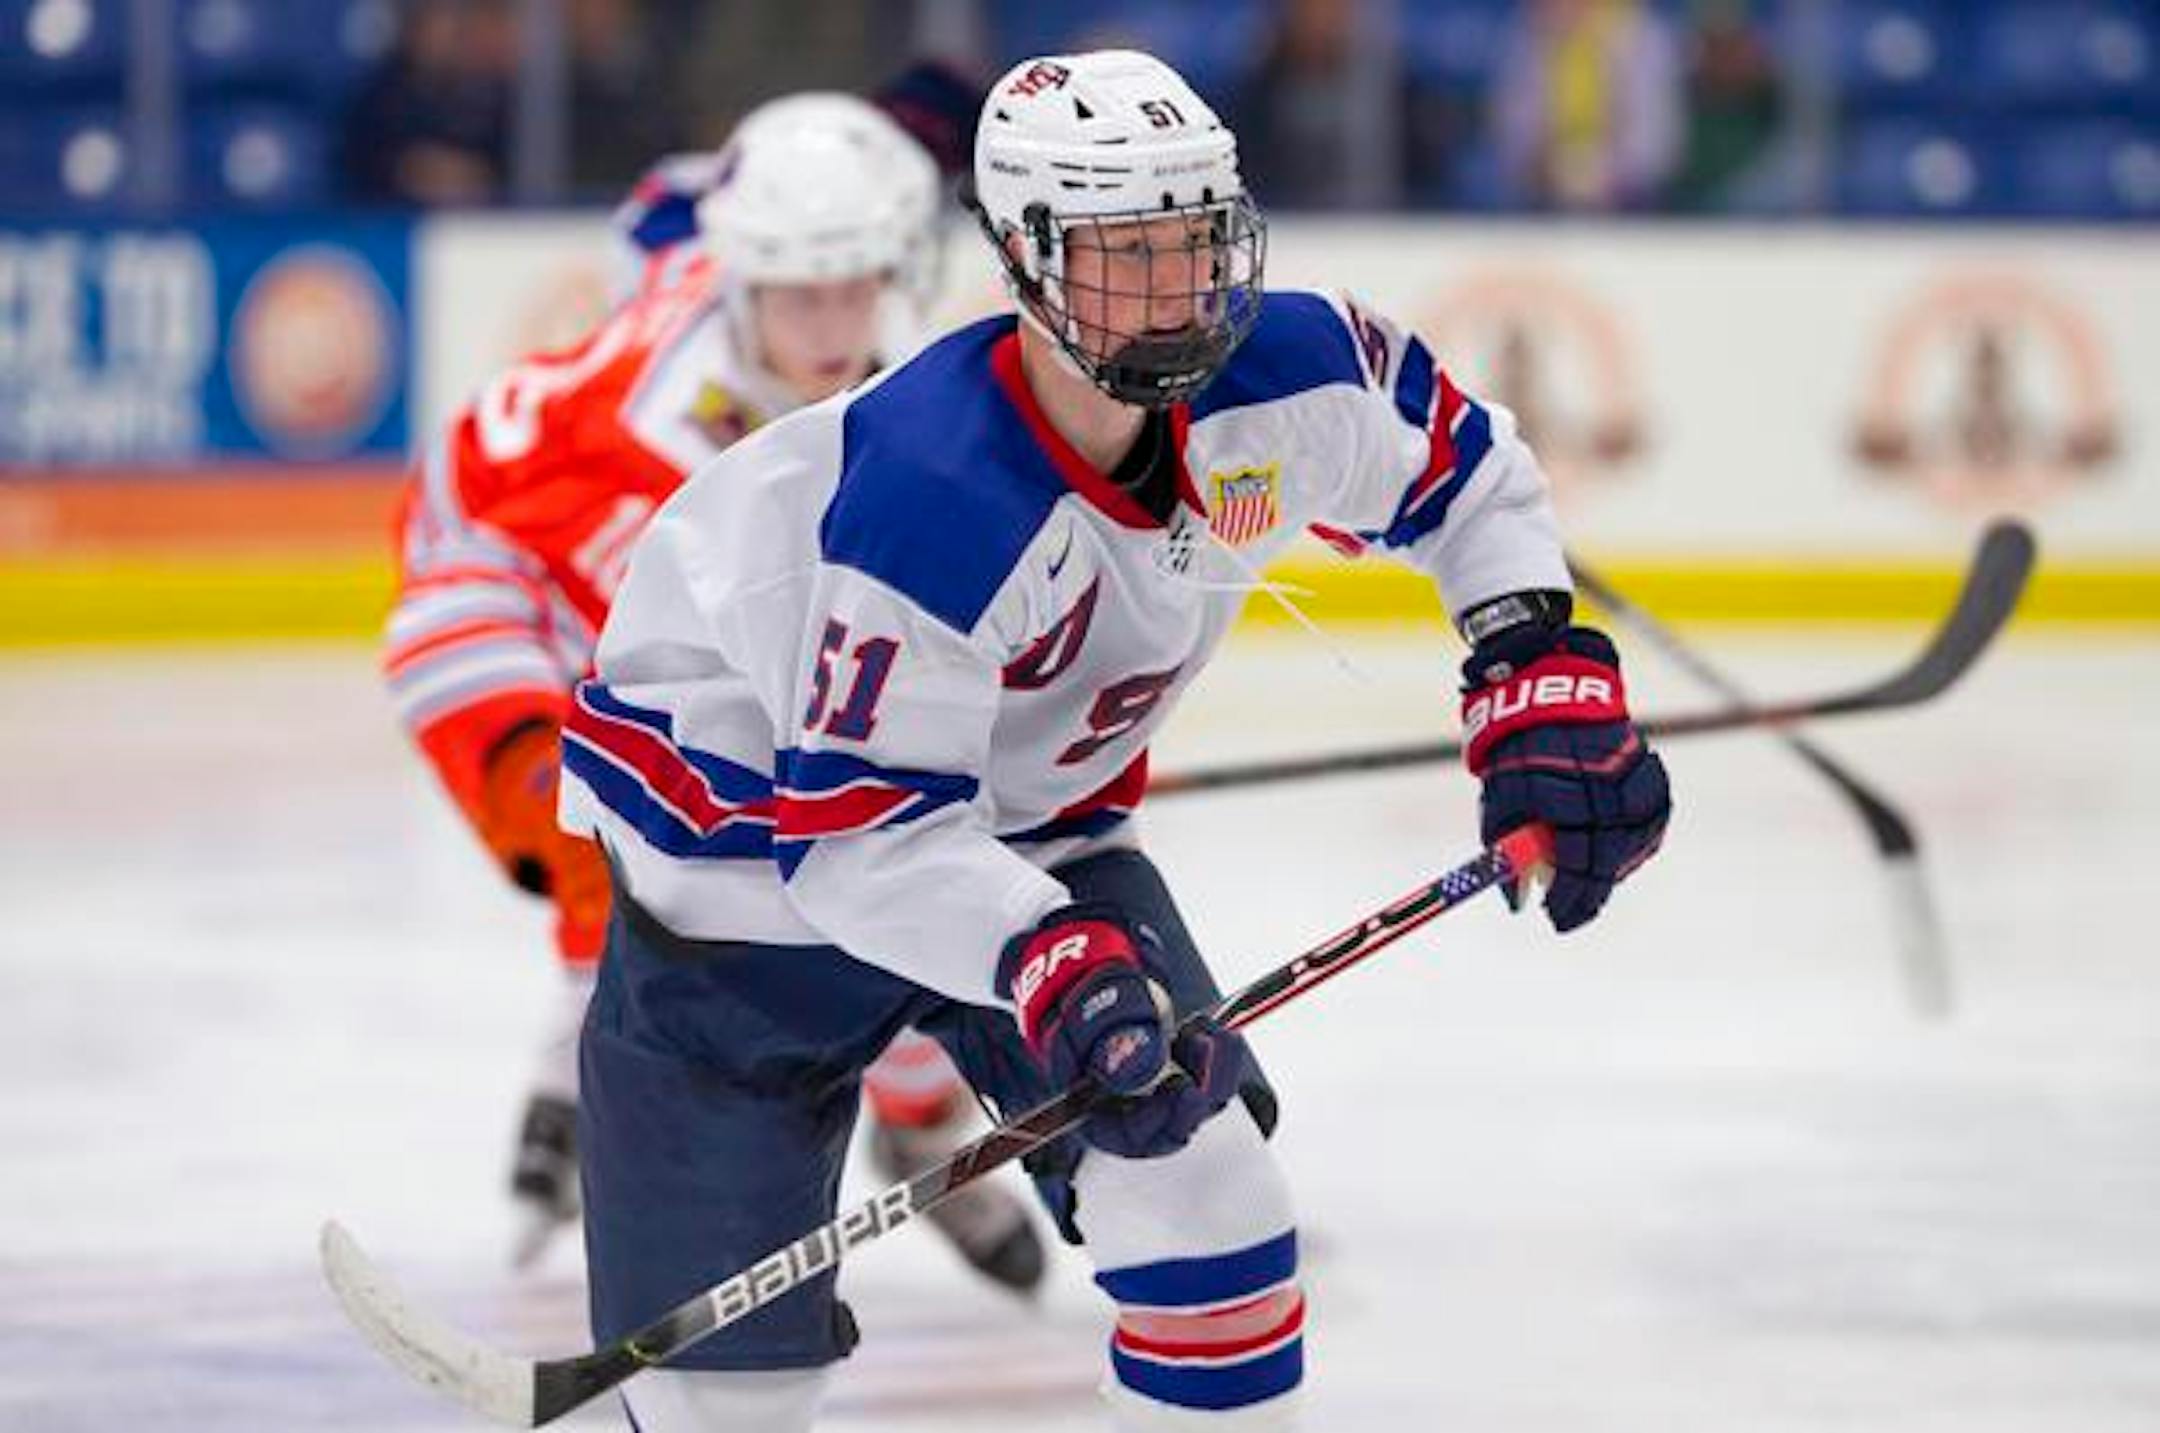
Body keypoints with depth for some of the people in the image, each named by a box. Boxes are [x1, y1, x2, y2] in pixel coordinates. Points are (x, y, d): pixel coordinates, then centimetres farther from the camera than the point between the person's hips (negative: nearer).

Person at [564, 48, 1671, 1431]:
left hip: (1032, 819, 6)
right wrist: (1054, 962, -46)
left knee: (1207, 1193, -8)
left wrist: (1544, 676, -9)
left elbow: (1462, 471, 4)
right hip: (755, 834, -6)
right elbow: (862, 831, -34)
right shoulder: (930, 500, -36)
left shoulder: (1284, 375, -17)